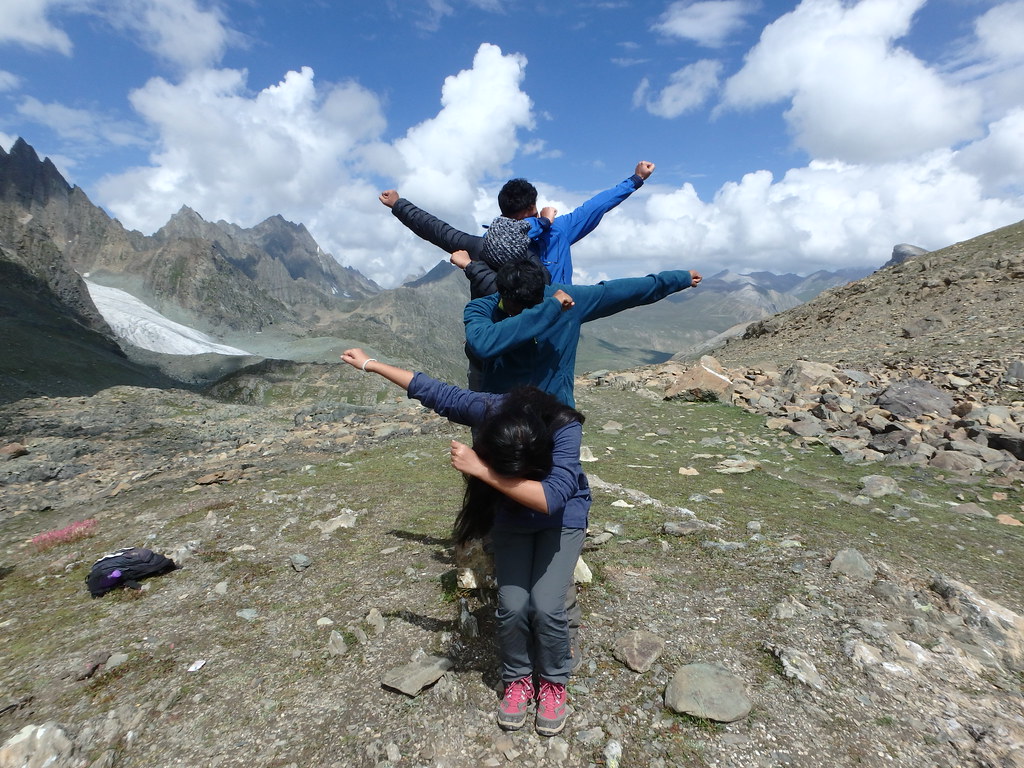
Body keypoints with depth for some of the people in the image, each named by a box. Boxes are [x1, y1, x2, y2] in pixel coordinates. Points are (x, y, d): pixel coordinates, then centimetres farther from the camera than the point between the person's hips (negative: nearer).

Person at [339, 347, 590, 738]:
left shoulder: (565, 428, -38)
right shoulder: (485, 410, -30)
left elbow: (552, 497, -47)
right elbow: (430, 389, -15)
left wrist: (482, 470, -48)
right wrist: (370, 363, -4)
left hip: (563, 520, -2)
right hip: (511, 518, 2)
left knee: (546, 607, -15)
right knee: (512, 606, -10)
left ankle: (553, 683, 16)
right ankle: (517, 679, 20)